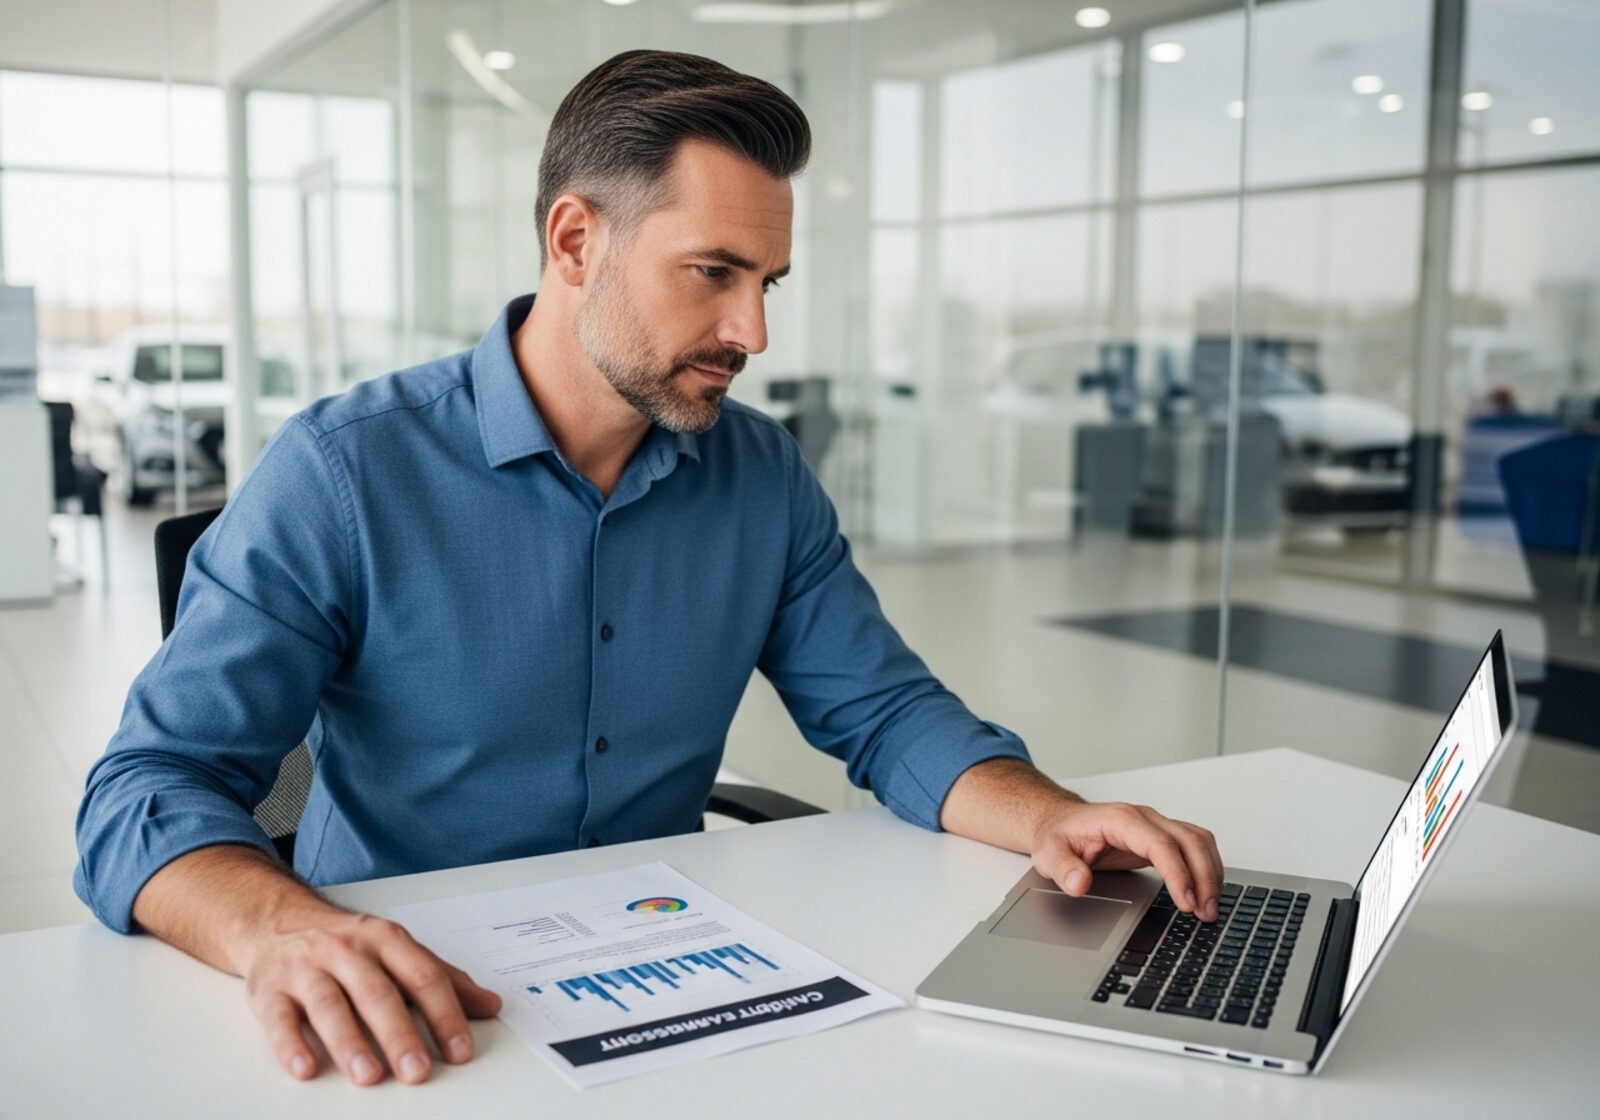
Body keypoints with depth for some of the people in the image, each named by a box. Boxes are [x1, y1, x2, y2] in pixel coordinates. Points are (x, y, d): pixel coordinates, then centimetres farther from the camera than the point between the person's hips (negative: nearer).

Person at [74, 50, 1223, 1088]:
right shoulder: (343, 472, -12)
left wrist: (1048, 815, -14)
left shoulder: (767, 477, 2)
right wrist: (276, 926, -37)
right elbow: (151, 788, -15)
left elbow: (885, 710, 6)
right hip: (410, 1024, -3)